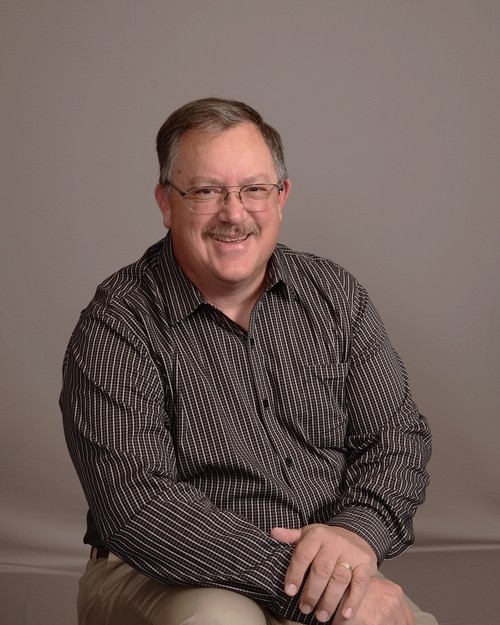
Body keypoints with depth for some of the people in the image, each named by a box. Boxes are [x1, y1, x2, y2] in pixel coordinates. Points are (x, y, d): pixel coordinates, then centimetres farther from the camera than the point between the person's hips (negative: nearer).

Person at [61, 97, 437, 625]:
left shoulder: (336, 296, 4)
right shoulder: (116, 326, -12)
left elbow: (399, 434, 4)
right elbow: (136, 507, -23)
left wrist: (358, 532, -18)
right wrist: (303, 582, -28)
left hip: (329, 572, 4)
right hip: (168, 578, -4)